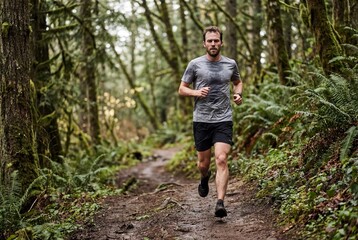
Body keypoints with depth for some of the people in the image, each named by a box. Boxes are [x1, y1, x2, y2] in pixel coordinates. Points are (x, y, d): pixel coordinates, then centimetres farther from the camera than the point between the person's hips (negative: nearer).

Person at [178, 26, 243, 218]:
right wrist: (196, 92, -13)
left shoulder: (230, 64, 7)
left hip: (224, 120, 0)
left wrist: (238, 94, 4)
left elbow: (238, 82, 26)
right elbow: (182, 89, 7)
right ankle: (205, 179, 47)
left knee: (221, 160, -14)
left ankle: (220, 203, -15)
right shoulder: (195, 64, 1)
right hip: (201, 120, 0)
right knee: (203, 163, 11)